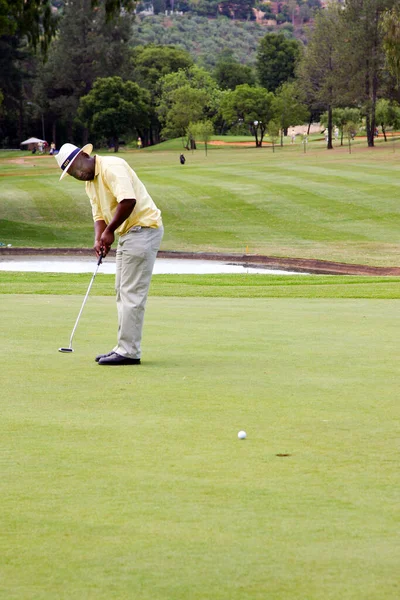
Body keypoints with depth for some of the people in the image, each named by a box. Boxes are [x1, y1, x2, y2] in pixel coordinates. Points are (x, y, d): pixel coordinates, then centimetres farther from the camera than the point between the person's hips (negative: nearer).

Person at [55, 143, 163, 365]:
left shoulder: (112, 167, -17)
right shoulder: (90, 182, 15)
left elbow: (128, 200, -29)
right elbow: (99, 215, 16)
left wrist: (109, 231, -19)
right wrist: (99, 239, -4)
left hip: (143, 228, -11)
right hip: (129, 234, 11)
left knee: (132, 293, -9)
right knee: (123, 292, 13)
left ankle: (129, 351, -8)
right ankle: (125, 347, 18)